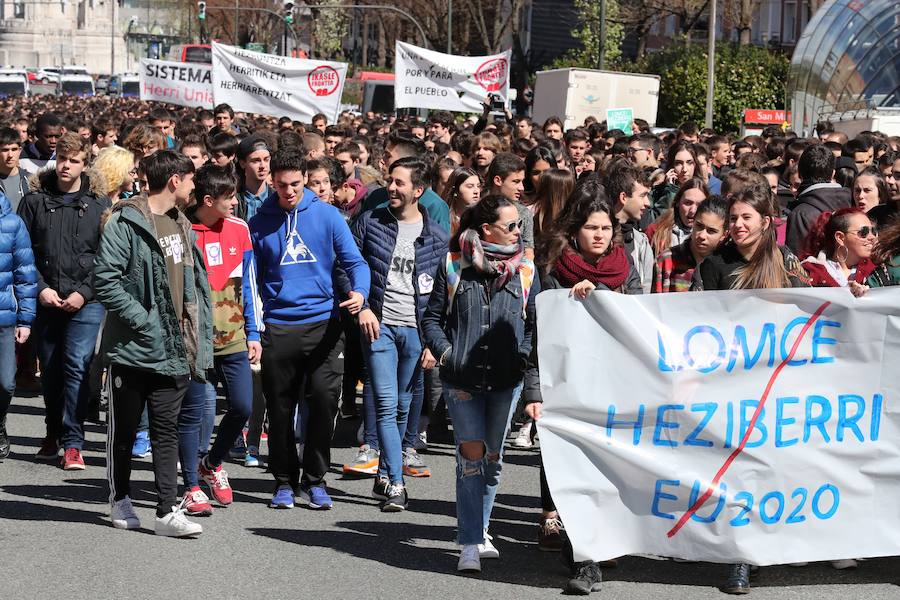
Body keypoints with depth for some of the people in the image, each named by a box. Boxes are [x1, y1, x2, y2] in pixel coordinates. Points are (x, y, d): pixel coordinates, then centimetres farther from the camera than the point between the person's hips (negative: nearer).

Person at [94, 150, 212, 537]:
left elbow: (196, 284, 17)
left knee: (167, 431, 2)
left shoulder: (182, 225, 14)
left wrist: (198, 341, 9)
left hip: (174, 349, 5)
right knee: (124, 429, 9)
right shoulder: (126, 222, -10)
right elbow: (105, 280, -17)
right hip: (132, 347, -5)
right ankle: (120, 500, 25)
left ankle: (168, 511, 1)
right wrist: (143, 321, -19)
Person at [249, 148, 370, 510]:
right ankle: (284, 480, 20)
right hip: (279, 327, 1)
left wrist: (360, 291, -19)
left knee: (325, 400, -6)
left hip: (323, 322, -1)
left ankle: (314, 479, 10)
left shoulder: (326, 214, 2)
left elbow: (354, 260, 3)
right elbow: (252, 280, 8)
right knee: (280, 408, 5)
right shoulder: (260, 222, 4)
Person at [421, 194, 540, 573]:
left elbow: (536, 323, 10)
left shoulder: (525, 271, 4)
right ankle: (470, 544, -8)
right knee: (471, 452, -10)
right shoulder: (454, 265, -1)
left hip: (506, 380, 2)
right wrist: (445, 352, -5)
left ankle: (480, 532, 27)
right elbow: (432, 317, 7)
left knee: (493, 457, 11)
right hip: (462, 378, -2)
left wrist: (523, 356, -4)